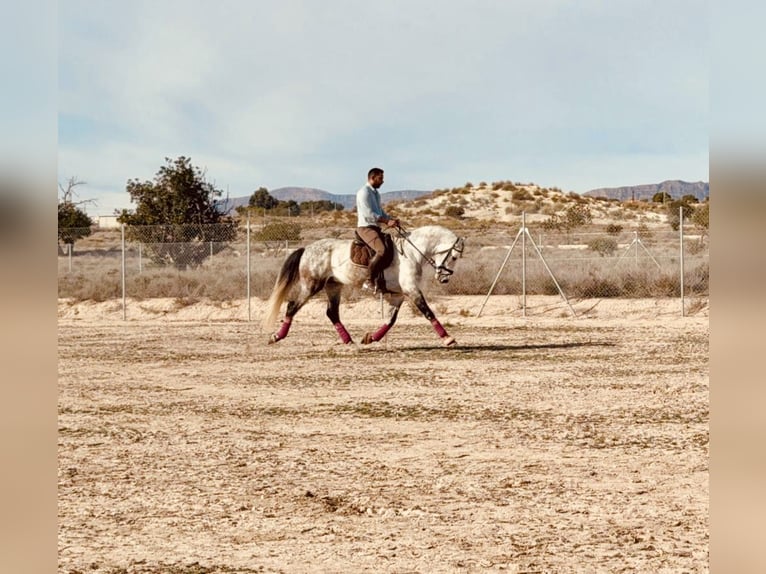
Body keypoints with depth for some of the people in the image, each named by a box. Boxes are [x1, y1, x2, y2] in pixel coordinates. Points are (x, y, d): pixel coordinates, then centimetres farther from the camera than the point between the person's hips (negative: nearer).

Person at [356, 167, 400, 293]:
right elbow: (369, 214, -19)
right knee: (381, 250, -29)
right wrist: (387, 221, -20)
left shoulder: (376, 193, 19)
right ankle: (371, 280, -19)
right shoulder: (364, 192, -11)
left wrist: (391, 219, 6)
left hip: (375, 228, 10)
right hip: (365, 228, -10)